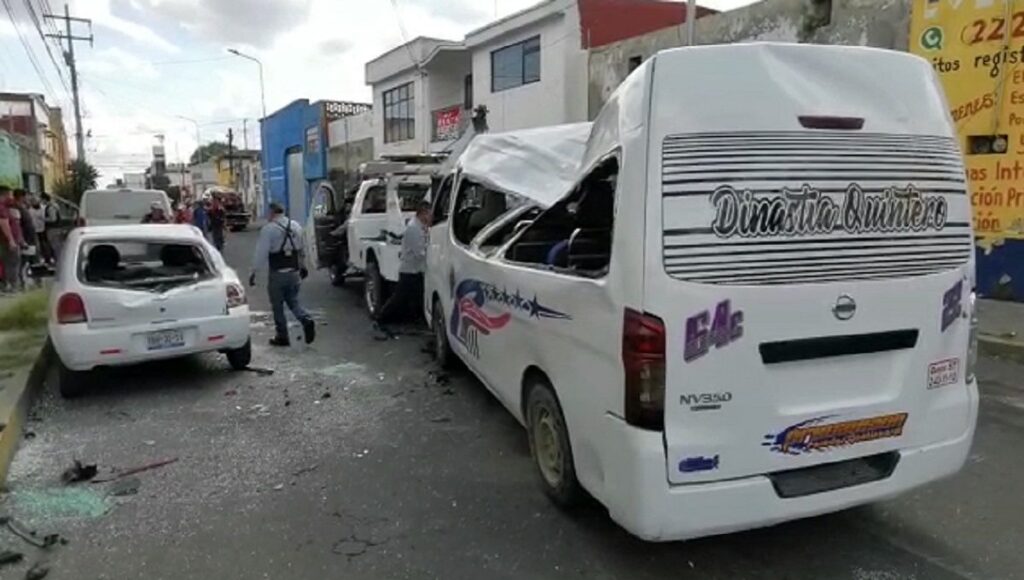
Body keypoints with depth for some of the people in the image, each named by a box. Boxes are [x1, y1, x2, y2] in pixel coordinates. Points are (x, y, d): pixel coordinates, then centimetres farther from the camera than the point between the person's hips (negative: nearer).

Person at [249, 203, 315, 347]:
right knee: (293, 301, 16)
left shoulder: (268, 229, -12)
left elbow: (261, 253, -16)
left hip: (277, 274, -5)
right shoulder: (296, 226, 8)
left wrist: (254, 272, -11)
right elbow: (301, 250, 16)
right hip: (294, 272, 6)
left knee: (277, 306, 7)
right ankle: (307, 320, -9)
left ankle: (282, 337, 13)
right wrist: (303, 266, 26)